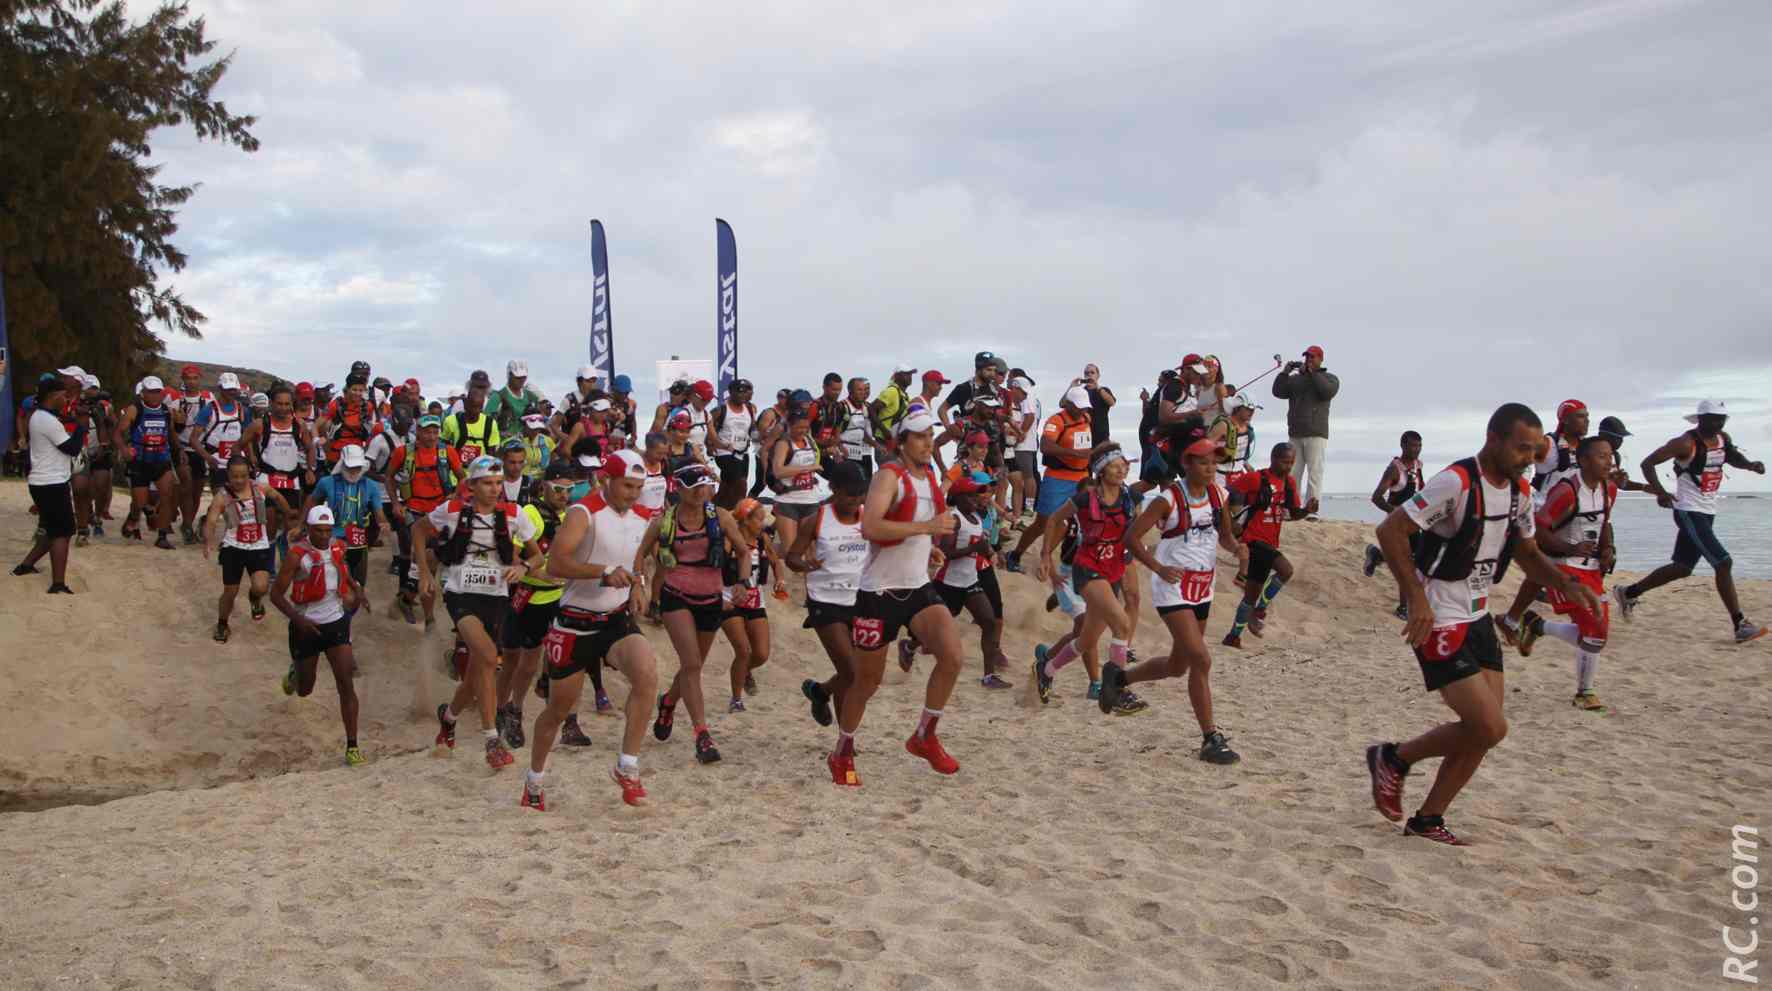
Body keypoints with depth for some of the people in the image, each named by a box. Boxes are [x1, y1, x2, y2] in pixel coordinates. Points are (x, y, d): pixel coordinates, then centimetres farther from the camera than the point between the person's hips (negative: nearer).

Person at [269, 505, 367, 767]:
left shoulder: (337, 547, 0)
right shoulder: (297, 554, -16)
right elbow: (276, 594, -15)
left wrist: (356, 590, 5)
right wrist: (298, 619, -28)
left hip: (336, 621, 3)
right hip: (306, 627, -3)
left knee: (346, 685, -9)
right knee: (305, 689, 16)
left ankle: (352, 746, -5)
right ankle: (295, 673, 55)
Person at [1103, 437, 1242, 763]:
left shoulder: (1219, 495, 4)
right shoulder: (1169, 499, -14)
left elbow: (1225, 536, 18)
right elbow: (1132, 537, -13)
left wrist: (1237, 548, -5)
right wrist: (1159, 568, -25)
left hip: (1202, 589, 7)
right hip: (1172, 589, -7)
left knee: (1177, 666, 17)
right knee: (1201, 660, -15)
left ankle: (1118, 676, 41)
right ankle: (1211, 739, -7)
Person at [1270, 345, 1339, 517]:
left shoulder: (1329, 378, 9)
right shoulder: (1295, 379, 18)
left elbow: (1328, 391, -12)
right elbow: (1278, 392, 8)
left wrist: (1311, 373, -11)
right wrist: (1284, 373, -2)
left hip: (1316, 434, -4)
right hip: (1295, 434, 4)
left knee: (1315, 473, -10)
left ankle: (1312, 511, -14)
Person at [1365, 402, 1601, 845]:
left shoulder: (1520, 492, 6)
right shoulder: (1456, 482, -20)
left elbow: (1528, 553, 20)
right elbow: (1389, 530, -22)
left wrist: (1567, 585, 2)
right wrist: (1417, 597, -27)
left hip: (1479, 617, 9)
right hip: (1439, 622, -9)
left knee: (1483, 733, 7)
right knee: (1490, 728, -14)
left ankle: (1427, 820, 21)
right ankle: (1394, 758, 8)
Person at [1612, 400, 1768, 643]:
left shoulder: (1723, 438, 6)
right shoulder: (1686, 443, -17)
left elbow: (1733, 458, 26)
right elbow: (1648, 463, -18)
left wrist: (1750, 465, 3)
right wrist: (1660, 491, -32)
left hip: (1707, 513, 9)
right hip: (1688, 512, -9)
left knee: (1682, 567, 15)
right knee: (1723, 563, -15)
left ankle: (1628, 593, 29)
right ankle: (1740, 625, -11)